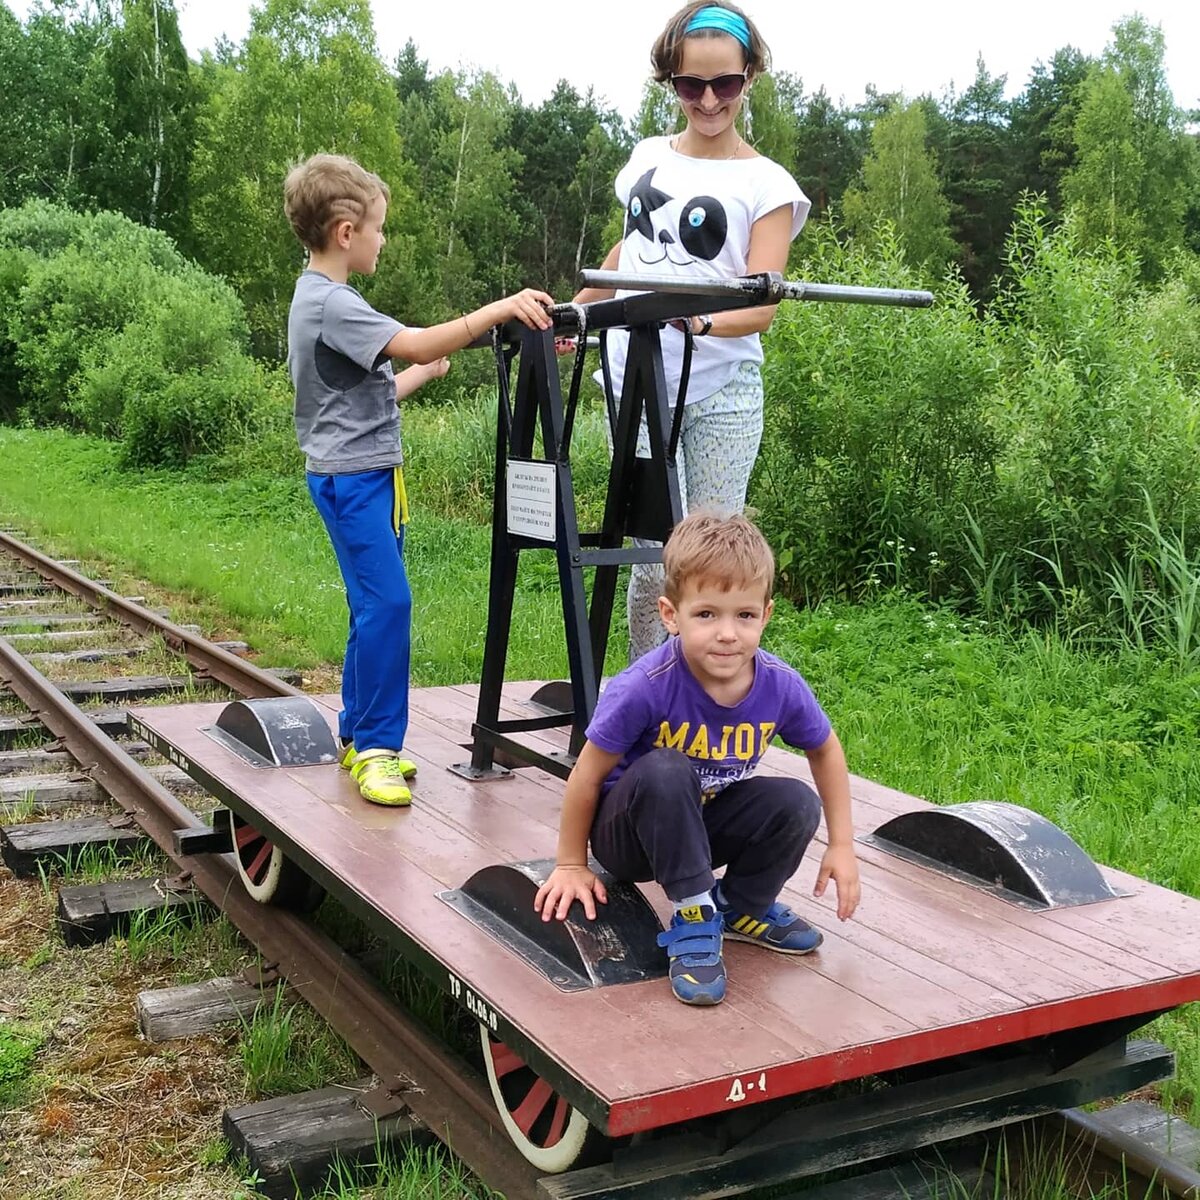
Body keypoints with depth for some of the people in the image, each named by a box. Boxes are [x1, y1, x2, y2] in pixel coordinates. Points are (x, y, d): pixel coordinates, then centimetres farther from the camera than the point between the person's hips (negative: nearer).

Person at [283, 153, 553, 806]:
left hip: (365, 474, 11)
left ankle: (359, 737, 20)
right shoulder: (330, 303, -15)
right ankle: (376, 748, -9)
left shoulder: (321, 299, 18)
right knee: (386, 602, -14)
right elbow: (415, 343, -27)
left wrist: (426, 371, 22)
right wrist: (499, 309, -29)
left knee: (375, 606, 12)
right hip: (351, 477, -11)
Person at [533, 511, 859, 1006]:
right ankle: (693, 917, -18)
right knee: (664, 772, -35)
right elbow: (588, 774, -18)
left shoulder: (781, 686, -19)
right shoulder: (645, 688, -31)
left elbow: (825, 750, 3)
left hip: (705, 825, 4)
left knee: (797, 803, -20)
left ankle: (740, 907, 6)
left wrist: (841, 845, 3)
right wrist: (571, 865, -8)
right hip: (628, 830, -4)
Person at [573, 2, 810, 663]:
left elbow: (761, 306, -12)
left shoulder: (766, 185, -1)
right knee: (655, 556, -2)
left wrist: (702, 320, -31)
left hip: (721, 391, -3)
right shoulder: (647, 157, 12)